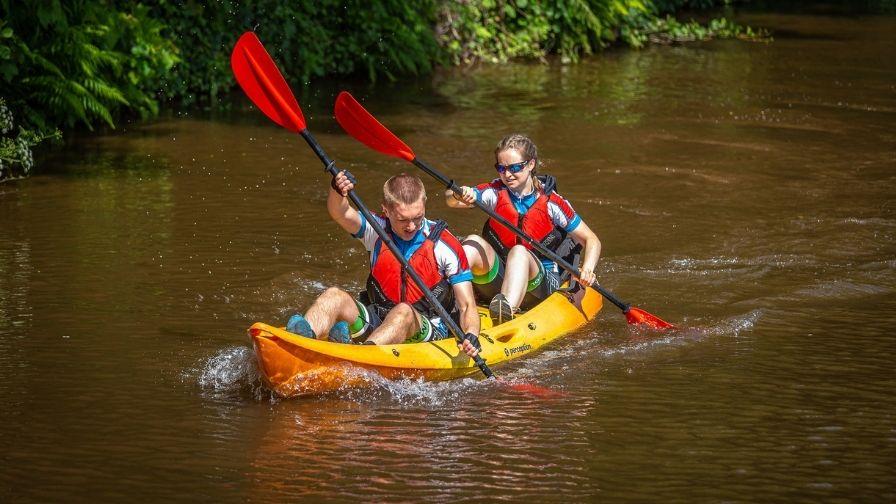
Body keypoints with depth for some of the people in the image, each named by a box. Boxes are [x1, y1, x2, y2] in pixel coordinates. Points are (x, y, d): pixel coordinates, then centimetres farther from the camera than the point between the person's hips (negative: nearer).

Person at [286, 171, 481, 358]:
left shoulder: (445, 245, -5)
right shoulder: (377, 230, 2)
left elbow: (467, 305, -8)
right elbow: (340, 213, -17)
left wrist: (471, 335, -29)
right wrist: (337, 192, -41)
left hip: (431, 330, -3)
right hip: (378, 321, 3)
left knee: (403, 312, -37)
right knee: (334, 296, -22)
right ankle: (303, 334, -54)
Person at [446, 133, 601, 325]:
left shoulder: (551, 203, -4)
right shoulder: (495, 192, 1)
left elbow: (591, 240, 0)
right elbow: (451, 199, -15)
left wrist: (587, 269, -20)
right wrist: (459, 197, -40)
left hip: (540, 284, -3)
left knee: (519, 252, -34)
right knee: (474, 243, -24)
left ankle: (507, 308, -62)